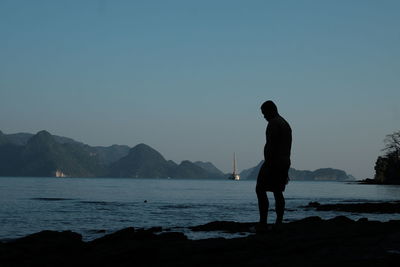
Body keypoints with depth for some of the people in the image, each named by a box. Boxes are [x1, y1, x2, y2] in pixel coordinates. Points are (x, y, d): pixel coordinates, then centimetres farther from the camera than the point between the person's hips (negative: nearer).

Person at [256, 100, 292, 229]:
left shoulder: (273, 123, -11)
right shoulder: (286, 124, 20)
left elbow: (271, 145, -20)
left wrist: (267, 164, -22)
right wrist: (286, 168, 24)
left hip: (273, 161, -10)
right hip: (285, 162, 10)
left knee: (260, 189, -9)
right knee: (278, 192, 10)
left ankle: (263, 223, -16)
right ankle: (279, 223, 8)